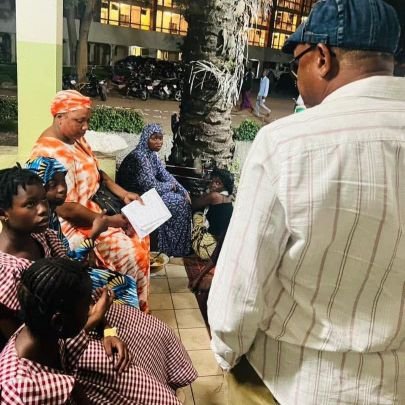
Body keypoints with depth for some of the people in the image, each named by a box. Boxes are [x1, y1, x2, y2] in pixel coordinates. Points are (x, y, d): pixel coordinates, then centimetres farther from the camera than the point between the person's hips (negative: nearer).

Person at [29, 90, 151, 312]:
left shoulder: (76, 138, 3)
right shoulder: (50, 154, -27)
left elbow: (96, 172, 14)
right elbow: (66, 209, -28)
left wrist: (123, 193, 0)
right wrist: (109, 221, -20)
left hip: (92, 210, 10)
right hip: (71, 226, -10)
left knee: (139, 235, 9)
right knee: (130, 253, -14)